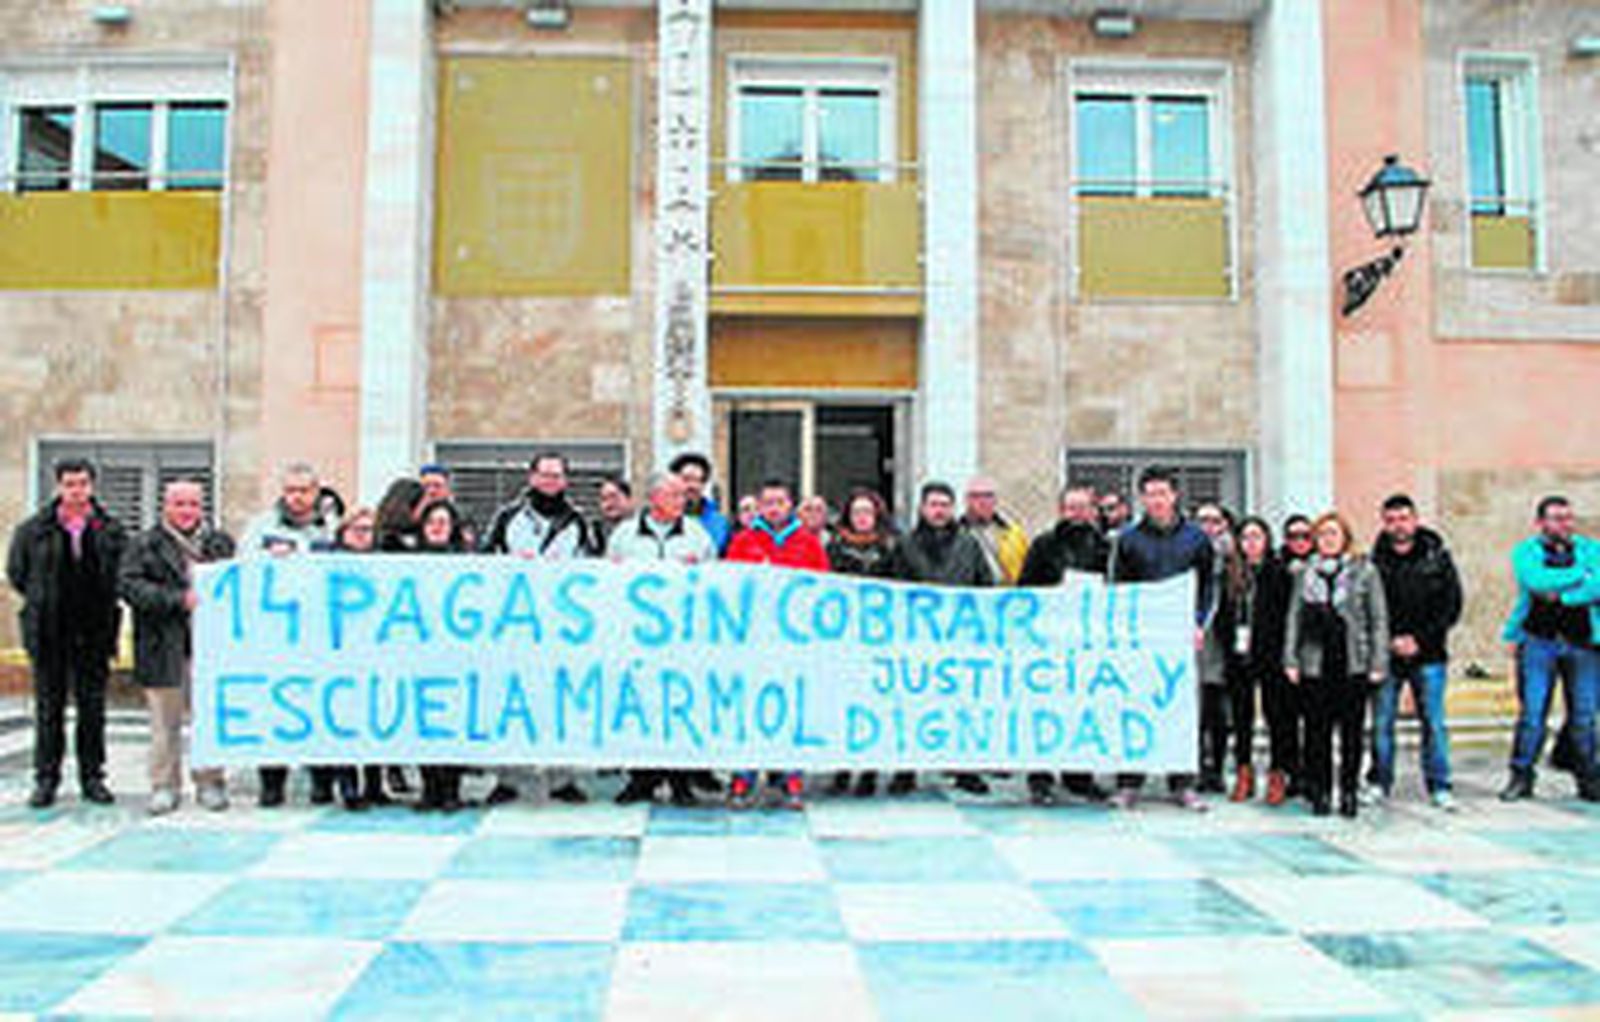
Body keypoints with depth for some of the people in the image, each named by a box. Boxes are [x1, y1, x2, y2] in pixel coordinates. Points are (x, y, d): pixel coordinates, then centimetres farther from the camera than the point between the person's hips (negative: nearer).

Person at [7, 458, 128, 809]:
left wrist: (103, 604, 2)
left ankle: (92, 778, 15)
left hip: (94, 635, 1)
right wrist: (41, 601, 7)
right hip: (49, 635, 0)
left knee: (93, 709, 6)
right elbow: (16, 572, 10)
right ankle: (46, 780, 14)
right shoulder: (33, 529, 0)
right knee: (49, 710, 5)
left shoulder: (111, 530, 1)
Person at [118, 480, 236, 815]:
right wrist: (178, 600, -16)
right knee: (165, 721, 4)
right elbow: (129, 584, -7)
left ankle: (210, 783, 16)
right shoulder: (144, 545, 4)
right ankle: (164, 786, 15)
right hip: (164, 649, -2)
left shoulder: (221, 543, 12)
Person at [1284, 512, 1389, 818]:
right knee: (1317, 731, 3)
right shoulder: (1305, 574, 11)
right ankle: (1320, 792, 12)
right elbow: (1294, 617, 12)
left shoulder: (1364, 571, 4)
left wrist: (1377, 662, -4)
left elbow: (1378, 618, 2)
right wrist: (1291, 660, 4)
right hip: (1315, 664, 2)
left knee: (1351, 732, 2)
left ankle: (1349, 791, 12)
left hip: (1353, 664, -2)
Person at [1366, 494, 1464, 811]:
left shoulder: (1437, 558, 2)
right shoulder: (1374, 562, 1)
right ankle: (1379, 783, 16)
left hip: (1428, 656, 0)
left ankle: (1439, 787, 12)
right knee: (1381, 722, 4)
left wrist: (1419, 639, -7)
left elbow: (1452, 605, 1)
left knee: (1434, 722, 2)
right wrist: (1390, 641, -9)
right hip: (1386, 656, 0)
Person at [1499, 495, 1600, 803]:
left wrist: (1561, 595, -14)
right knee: (1531, 712, -4)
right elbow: (1537, 581, -14)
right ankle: (1522, 777, 6)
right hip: (1538, 641, -1)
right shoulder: (1525, 551, 6)